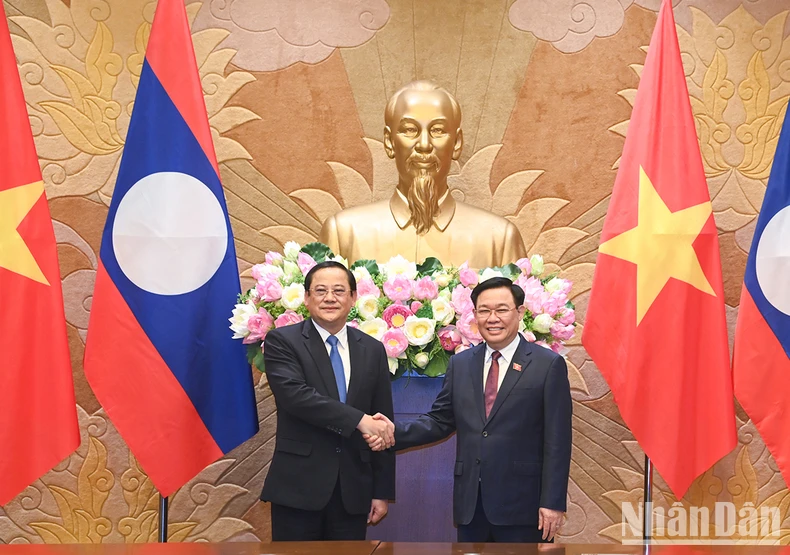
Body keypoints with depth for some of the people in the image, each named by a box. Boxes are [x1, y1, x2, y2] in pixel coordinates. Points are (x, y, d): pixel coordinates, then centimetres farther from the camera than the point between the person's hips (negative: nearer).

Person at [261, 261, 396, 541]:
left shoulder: (373, 349, 9)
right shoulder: (282, 341, -2)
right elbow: (294, 395, -19)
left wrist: (382, 491, 7)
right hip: (298, 485, -3)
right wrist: (360, 420, -22)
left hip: (353, 489, 3)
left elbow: (383, 423, 9)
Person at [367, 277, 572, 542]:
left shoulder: (549, 365, -4)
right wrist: (394, 432, -7)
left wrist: (553, 502, -10)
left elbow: (557, 441, -6)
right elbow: (440, 421, 10)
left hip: (522, 504, -4)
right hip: (470, 503, 4)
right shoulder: (460, 364, 10)